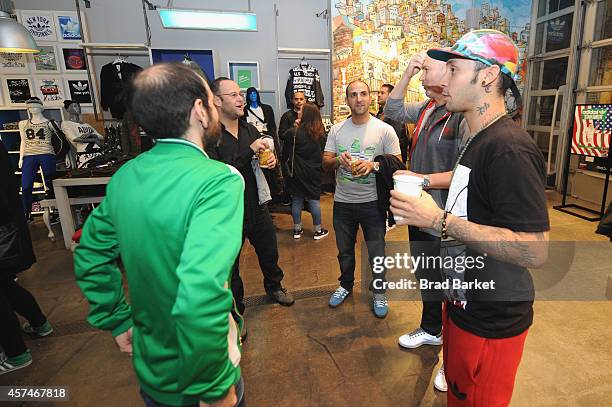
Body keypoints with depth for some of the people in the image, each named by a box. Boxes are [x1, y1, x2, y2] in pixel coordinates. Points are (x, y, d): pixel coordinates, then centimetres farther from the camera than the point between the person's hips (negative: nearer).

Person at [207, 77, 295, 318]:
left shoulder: (250, 129, 4)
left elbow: (263, 158, 19)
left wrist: (272, 160, -5)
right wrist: (250, 151, -27)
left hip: (257, 207, 6)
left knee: (270, 253, 23)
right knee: (230, 265, 14)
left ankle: (274, 287, 52)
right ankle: (235, 311, 38)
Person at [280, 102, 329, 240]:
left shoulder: (295, 133, -14)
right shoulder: (320, 132, -3)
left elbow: (283, 136, 3)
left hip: (297, 172, -2)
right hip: (314, 172, 2)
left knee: (297, 200, 10)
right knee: (314, 200, 10)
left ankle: (297, 229, 21)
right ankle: (318, 230, 18)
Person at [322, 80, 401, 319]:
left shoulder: (385, 129, -6)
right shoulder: (337, 129, 3)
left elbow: (397, 163, -6)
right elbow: (325, 163, 2)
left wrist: (372, 165, -23)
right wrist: (338, 160, -21)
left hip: (372, 202, -2)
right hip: (343, 201, 3)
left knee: (377, 251, 8)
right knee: (344, 250, 19)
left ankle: (379, 292, 32)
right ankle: (346, 285, 43)